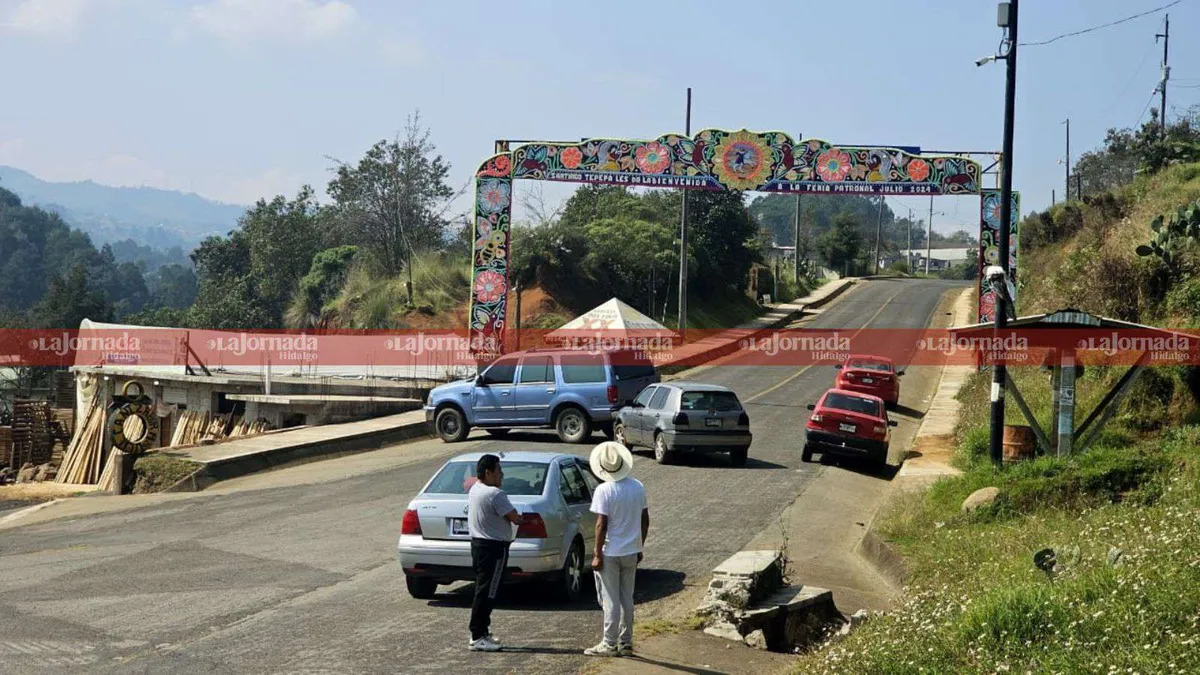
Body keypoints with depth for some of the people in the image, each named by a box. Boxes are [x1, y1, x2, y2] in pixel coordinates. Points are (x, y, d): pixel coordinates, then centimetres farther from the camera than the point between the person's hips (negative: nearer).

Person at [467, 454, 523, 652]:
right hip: (494, 548, -10)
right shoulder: (495, 494, -19)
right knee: (486, 592, -8)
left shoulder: (474, 489, 9)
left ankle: (482, 632, 21)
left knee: (483, 590, 16)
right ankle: (478, 637, -8)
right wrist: (522, 518, 4)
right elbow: (514, 518, -17)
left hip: (478, 544, 10)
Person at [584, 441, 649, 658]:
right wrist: (639, 548, 18)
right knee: (627, 599, 13)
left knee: (611, 600, 1)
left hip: (610, 553, -6)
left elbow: (601, 525, -17)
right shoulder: (638, 487, 2)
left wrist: (597, 554, -11)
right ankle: (626, 643, 17)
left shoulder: (604, 491, -16)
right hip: (631, 552, 6)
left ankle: (610, 644, 5)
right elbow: (645, 520, 8)